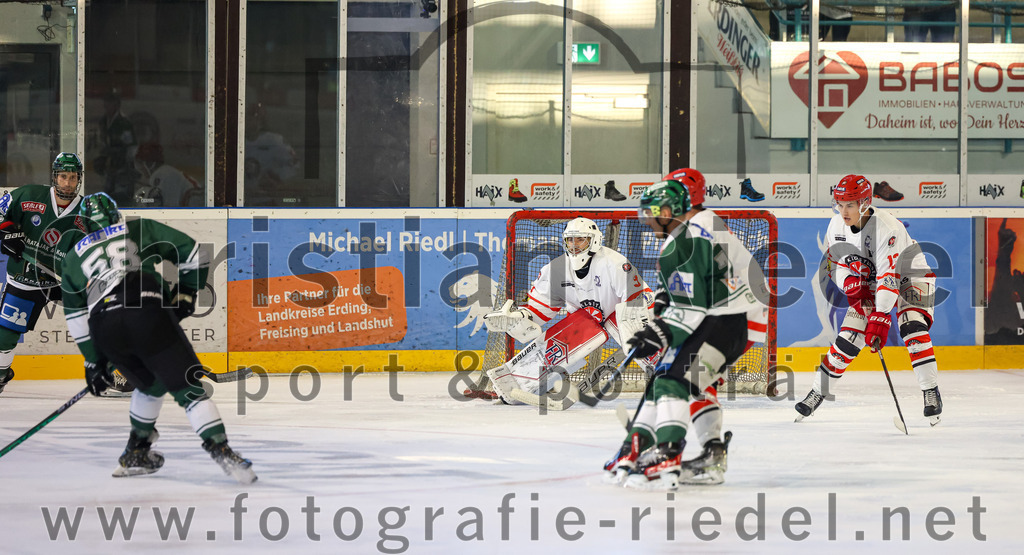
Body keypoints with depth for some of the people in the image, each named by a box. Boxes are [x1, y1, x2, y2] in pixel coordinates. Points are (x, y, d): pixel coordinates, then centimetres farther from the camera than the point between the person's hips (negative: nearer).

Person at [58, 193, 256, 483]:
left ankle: (136, 453, 31)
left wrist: (94, 361, 28)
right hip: (148, 312, -3)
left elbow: (76, 316, 26)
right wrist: (185, 294, 29)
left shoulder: (74, 255, 30)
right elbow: (194, 254, 17)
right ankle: (221, 450, -14)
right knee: (187, 387, 0)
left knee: (150, 385, 29)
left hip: (104, 328, 3)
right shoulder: (141, 229, 25)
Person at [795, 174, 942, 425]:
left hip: (910, 276, -5)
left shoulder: (887, 228, -34)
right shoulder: (837, 226, -12)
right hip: (868, 282, 5)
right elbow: (837, 263, 3)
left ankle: (931, 394, -22)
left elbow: (889, 276, -39)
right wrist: (851, 285, -17)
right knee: (847, 338, -3)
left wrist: (880, 318, -44)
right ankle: (817, 393, 10)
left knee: (912, 329, -28)